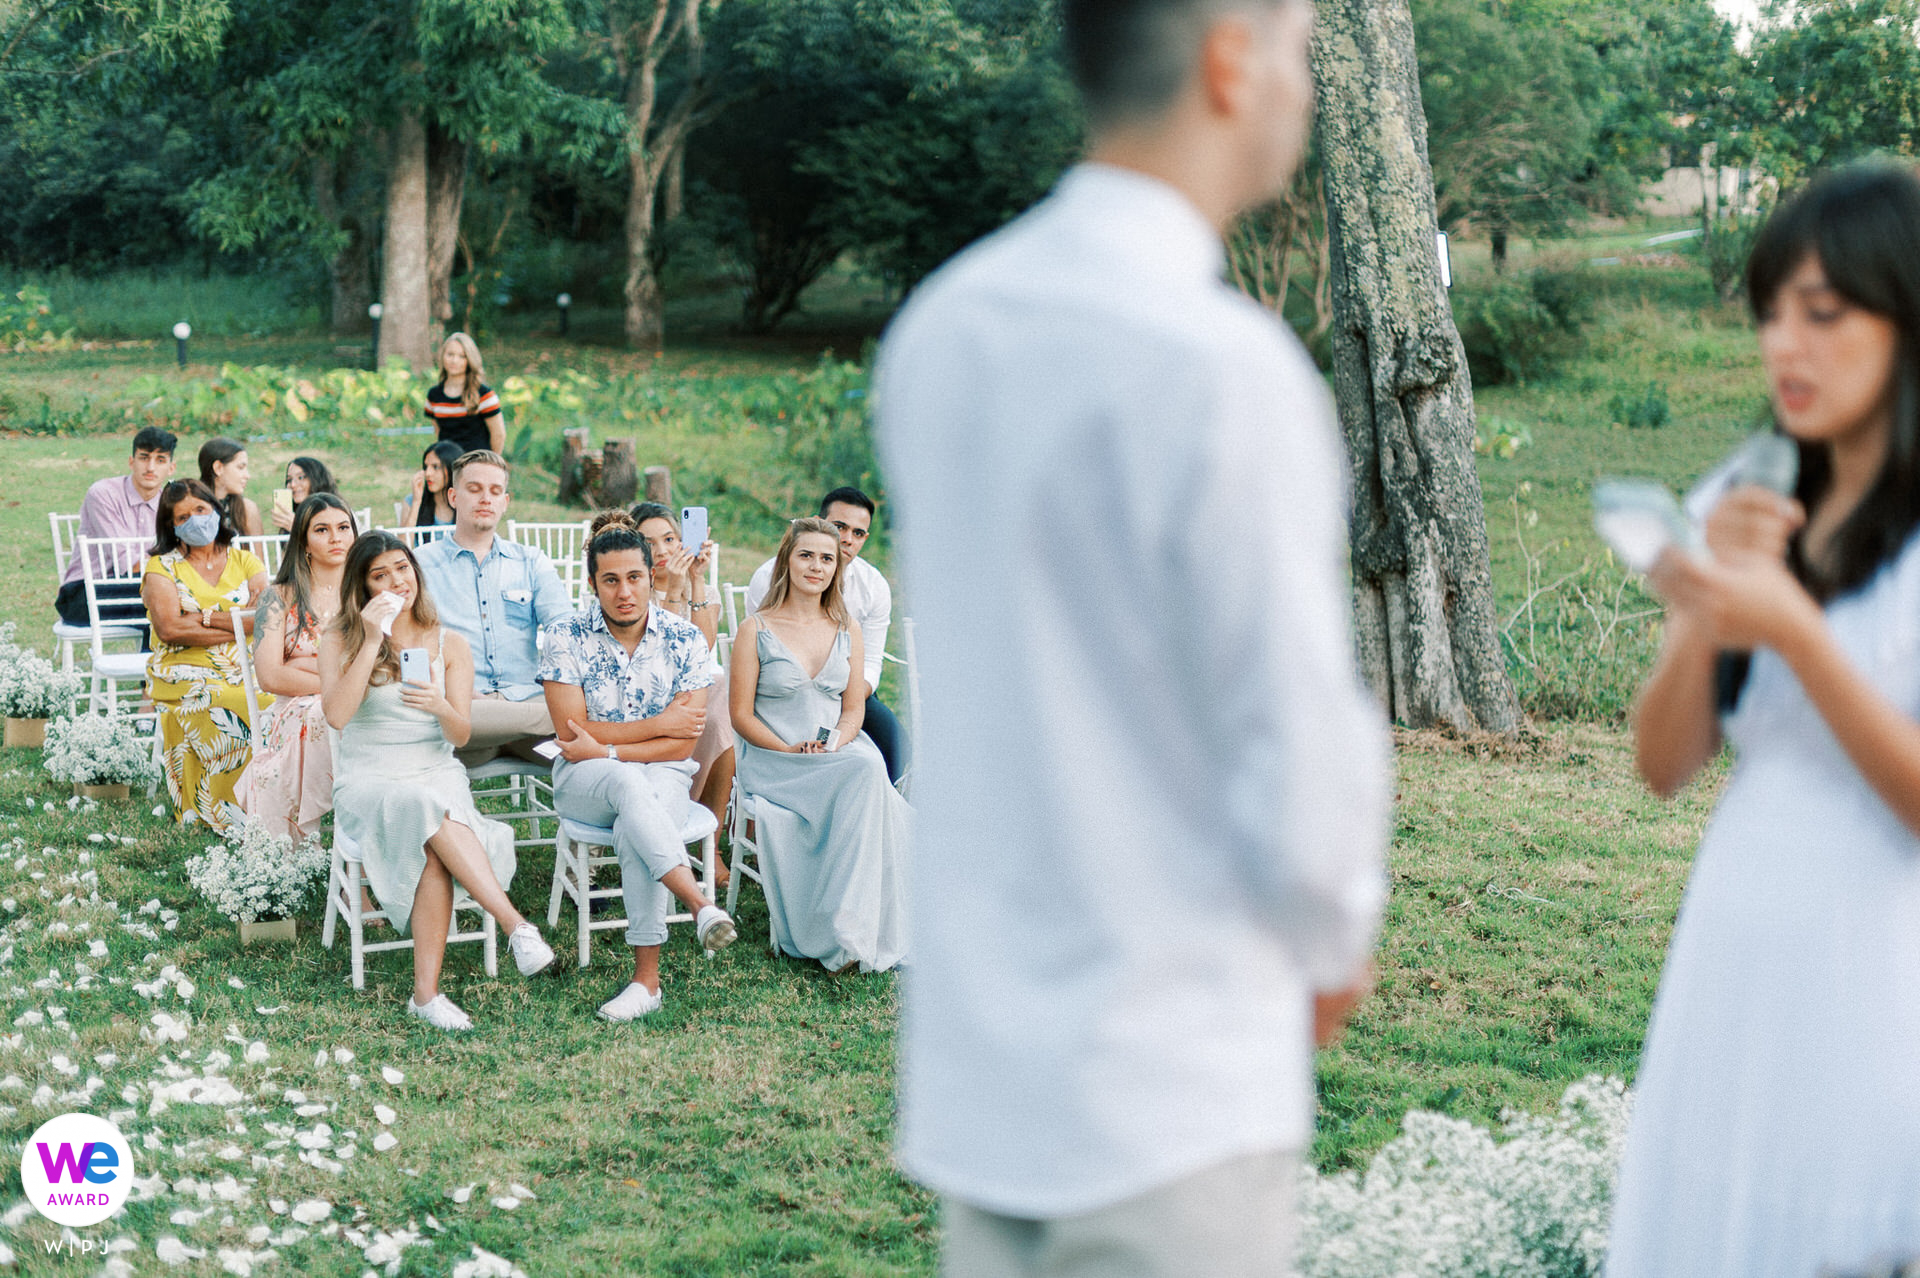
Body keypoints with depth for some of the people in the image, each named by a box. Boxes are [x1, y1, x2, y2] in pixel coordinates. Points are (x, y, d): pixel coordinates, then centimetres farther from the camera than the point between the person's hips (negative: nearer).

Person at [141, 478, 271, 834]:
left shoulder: (245, 561, 17)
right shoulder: (162, 567, 10)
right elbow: (169, 629, -8)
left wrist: (203, 618, -9)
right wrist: (241, 624, -6)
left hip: (248, 672, 3)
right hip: (185, 677, -2)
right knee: (226, 722, -34)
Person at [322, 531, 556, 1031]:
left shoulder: (449, 645, 9)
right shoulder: (341, 641, 5)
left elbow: (460, 735, 2)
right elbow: (336, 714, -13)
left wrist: (441, 707, -21)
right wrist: (372, 642, -15)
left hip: (437, 776, 1)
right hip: (366, 781, -1)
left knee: (432, 848, -34)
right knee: (426, 809, -37)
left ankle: (427, 993, -37)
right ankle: (517, 926, -44)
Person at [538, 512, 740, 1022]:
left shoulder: (686, 641, -2)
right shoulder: (565, 637, -4)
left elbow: (681, 745, -7)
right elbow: (572, 733, -10)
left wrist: (606, 750, -16)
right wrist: (660, 724, -10)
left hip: (662, 775, 0)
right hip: (582, 784, 0)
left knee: (635, 831, -34)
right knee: (628, 782, -36)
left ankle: (647, 976, -34)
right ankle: (701, 904, -50)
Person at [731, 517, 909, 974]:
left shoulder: (847, 631, 14)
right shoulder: (756, 631, 1)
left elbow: (853, 707, 13)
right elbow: (741, 714, -1)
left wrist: (836, 743, -9)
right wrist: (790, 751, -16)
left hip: (839, 752, 4)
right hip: (771, 758, -4)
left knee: (869, 764, -33)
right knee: (866, 771, -32)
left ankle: (845, 929, -30)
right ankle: (850, 929, -29)